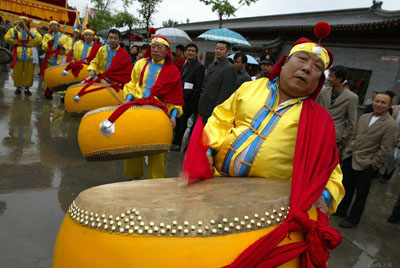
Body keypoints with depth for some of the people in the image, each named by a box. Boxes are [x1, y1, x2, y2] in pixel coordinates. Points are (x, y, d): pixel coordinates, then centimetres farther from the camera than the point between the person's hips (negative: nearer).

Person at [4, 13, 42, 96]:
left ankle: (27, 88, 7)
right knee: (18, 72, 0)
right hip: (18, 54, 0)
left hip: (29, 54, 0)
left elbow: (39, 39, 0)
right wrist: (14, 36, -11)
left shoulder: (33, 30, 14)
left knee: (29, 72, -1)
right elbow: (7, 38, 5)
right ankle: (18, 87, 11)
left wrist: (31, 35, -14)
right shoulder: (13, 30, 13)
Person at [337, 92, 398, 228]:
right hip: (350, 159, 6)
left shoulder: (391, 125, -12)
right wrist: (347, 151, 7)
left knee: (361, 194, 10)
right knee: (346, 187, 19)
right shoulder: (364, 117, 8)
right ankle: (341, 210, 37)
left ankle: (353, 218, 26)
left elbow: (385, 150, -14)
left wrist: (372, 166, -14)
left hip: (366, 165, -6)